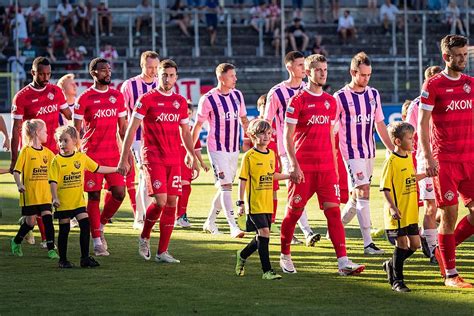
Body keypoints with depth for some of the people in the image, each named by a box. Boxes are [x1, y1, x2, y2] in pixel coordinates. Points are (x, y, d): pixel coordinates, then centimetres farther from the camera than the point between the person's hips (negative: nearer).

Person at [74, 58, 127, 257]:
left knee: (119, 193, -5)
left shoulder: (117, 96, 9)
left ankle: (101, 225, 20)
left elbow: (122, 127, 15)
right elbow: (76, 130, -2)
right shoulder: (85, 98, -3)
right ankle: (97, 242, 6)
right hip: (91, 154, -4)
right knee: (94, 196, -1)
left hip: (113, 153, 4)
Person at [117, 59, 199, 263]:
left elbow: (185, 132, 22)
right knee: (160, 200, -16)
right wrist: (124, 158, -7)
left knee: (171, 203, 0)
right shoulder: (147, 99, -3)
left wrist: (192, 157, 16)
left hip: (174, 160, 5)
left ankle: (162, 252, 5)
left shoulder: (180, 102, 12)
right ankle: (144, 237, 10)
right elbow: (131, 129, -3)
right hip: (153, 158, -5)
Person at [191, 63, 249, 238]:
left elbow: (243, 120, 17)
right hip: (217, 149, -7)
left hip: (234, 149, 7)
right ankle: (233, 227, -17)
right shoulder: (209, 99, -11)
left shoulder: (237, 95, 8)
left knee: (224, 186, 12)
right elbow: (198, 125, -5)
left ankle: (210, 222, 25)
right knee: (226, 186, -13)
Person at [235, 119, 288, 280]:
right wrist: (241, 203, -10)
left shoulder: (271, 154, 10)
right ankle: (267, 270, -12)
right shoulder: (249, 156, -8)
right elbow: (243, 180, -7)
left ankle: (242, 255, 37)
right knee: (264, 232, -15)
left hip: (267, 204, 7)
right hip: (254, 204, -7)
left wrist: (289, 176, 16)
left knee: (262, 237, 11)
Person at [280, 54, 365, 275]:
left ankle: (343, 262, -13)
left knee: (333, 211, -6)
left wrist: (334, 164, 14)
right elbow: (287, 136, -7)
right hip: (303, 167, -4)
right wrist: (294, 165, -15)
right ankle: (285, 256, 23)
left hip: (326, 167, 4)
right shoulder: (298, 101, -4)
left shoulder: (330, 101, 12)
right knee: (294, 212, 4)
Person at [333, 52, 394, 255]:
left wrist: (393, 149, 12)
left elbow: (379, 125, 14)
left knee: (357, 196, 10)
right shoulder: (340, 97, -8)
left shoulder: (373, 94, 8)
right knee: (363, 193, -13)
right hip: (351, 152, -6)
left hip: (369, 152, 6)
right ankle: (368, 243, -14)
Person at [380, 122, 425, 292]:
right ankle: (397, 281, 6)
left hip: (411, 212, 8)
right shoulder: (391, 161, -15)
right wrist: (392, 207, -25)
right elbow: (385, 188, -16)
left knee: (415, 243, 11)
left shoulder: (409, 158, 10)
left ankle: (391, 265, 31)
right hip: (397, 213, -8)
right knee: (402, 243, -5)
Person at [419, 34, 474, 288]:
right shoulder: (433, 85, -4)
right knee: (450, 214, -4)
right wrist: (428, 158, -13)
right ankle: (450, 274, 4)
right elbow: (422, 125, -5)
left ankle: (444, 250, 21)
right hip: (444, 161, -5)